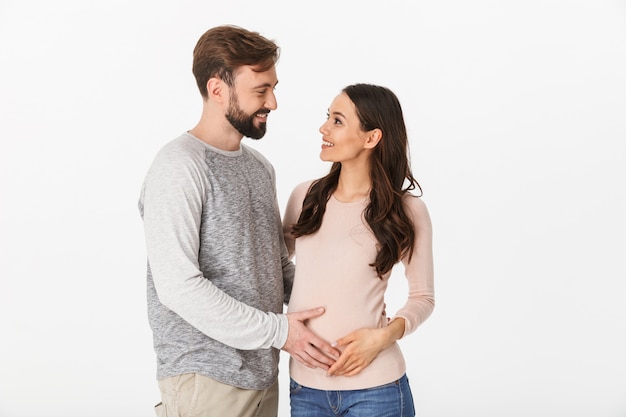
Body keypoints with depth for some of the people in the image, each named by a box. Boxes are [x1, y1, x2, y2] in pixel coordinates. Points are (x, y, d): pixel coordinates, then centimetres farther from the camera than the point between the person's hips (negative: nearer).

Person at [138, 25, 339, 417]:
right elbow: (177, 285, -21)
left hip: (263, 373, 7)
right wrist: (278, 330, -18)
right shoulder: (178, 168, -15)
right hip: (206, 381, -7)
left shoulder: (260, 165, 11)